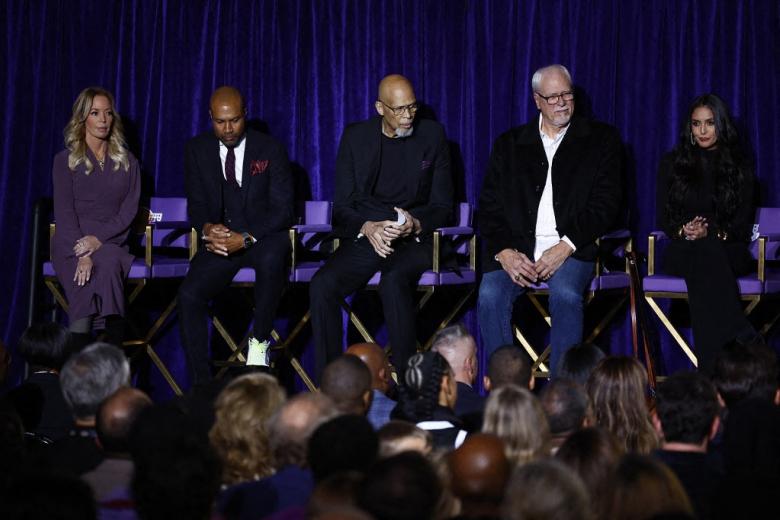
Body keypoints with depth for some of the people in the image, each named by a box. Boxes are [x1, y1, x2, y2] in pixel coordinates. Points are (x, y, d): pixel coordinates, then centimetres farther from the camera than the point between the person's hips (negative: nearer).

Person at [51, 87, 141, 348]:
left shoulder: (126, 161, 16)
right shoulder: (65, 161, 9)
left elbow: (129, 209, 7)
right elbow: (64, 212, -1)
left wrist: (99, 238, -12)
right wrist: (82, 254, -18)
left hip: (112, 243, 1)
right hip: (72, 244, -1)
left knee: (108, 266, -35)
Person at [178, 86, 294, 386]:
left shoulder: (270, 150, -2)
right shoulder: (197, 150, 6)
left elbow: (282, 211, -6)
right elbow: (196, 205, 8)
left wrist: (245, 238, -22)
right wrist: (207, 228, -17)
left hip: (262, 238, -2)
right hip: (219, 240, 2)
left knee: (271, 259, -39)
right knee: (189, 295, -25)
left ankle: (260, 342, -18)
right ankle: (201, 384, -16)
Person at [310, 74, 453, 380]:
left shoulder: (432, 135, 5)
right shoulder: (356, 137, 6)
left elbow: (442, 205, 5)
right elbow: (342, 207, 4)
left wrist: (416, 224, -17)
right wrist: (368, 228, -18)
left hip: (414, 239, -2)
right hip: (364, 237, 2)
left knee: (394, 282, -36)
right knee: (322, 286, -27)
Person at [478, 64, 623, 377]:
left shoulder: (601, 139, 12)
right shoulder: (509, 144, 18)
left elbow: (606, 203, 2)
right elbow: (490, 206, 10)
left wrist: (565, 247, -12)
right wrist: (504, 252, -10)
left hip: (571, 248, -2)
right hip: (517, 248, 2)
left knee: (566, 295, -34)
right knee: (490, 297, -28)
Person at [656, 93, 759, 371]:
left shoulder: (739, 166, 12)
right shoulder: (673, 163, 15)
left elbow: (743, 224, 6)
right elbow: (663, 217, 11)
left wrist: (711, 232, -15)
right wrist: (683, 230, -12)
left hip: (728, 249, -1)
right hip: (682, 251, 1)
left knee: (706, 252, -39)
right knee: (703, 255, -38)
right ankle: (741, 340, -49)